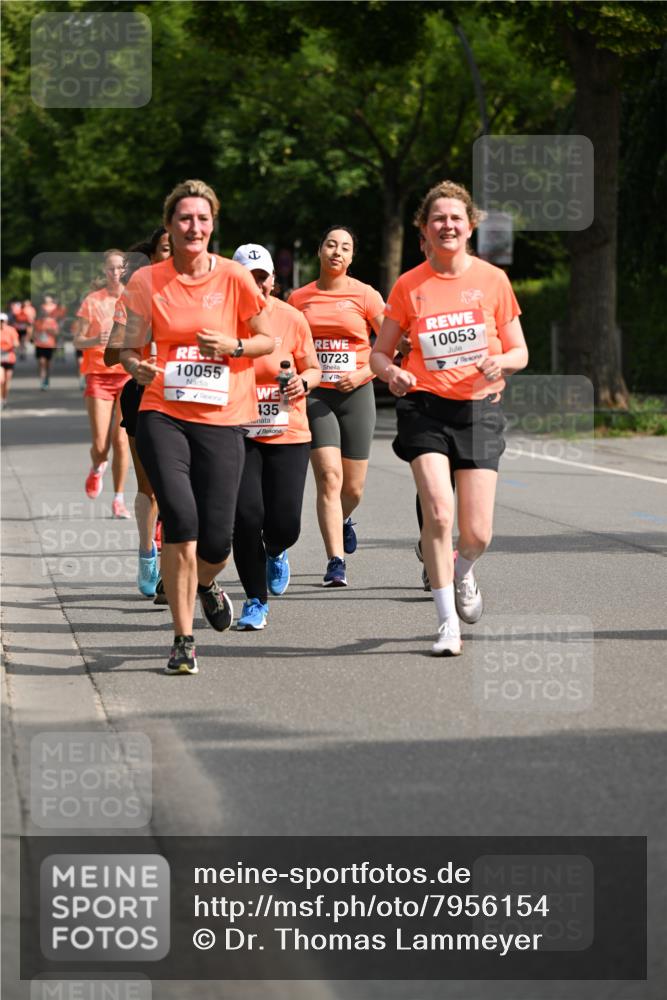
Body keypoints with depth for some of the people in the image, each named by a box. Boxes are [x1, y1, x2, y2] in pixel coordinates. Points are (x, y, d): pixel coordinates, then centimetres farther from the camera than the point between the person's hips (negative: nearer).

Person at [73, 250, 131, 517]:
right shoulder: (92, 301, 1)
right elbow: (77, 340, 1)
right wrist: (95, 340, -20)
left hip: (128, 376, 0)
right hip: (98, 375, 0)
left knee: (120, 440, -4)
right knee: (100, 444, -6)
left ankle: (119, 500, 7)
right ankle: (97, 468, 30)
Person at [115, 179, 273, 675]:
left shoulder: (234, 277, 0)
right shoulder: (147, 282, 3)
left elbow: (267, 340, 9)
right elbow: (130, 347, 6)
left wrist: (232, 347, -10)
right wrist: (136, 366, -16)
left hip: (221, 419, 0)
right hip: (163, 415, 0)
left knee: (216, 540, -4)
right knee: (180, 519, -18)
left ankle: (205, 583, 36)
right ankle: (183, 639, -6)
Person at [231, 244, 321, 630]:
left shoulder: (292, 318, -1)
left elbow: (313, 368, 9)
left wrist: (303, 382, -12)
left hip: (288, 435, 1)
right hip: (238, 433, -1)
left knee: (285, 524, -6)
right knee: (247, 515, -15)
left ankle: (275, 553, 35)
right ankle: (256, 602, 4)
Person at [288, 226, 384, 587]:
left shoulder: (365, 295, 1)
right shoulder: (299, 298, 7)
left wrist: (362, 375, -11)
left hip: (355, 394, 0)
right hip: (315, 394, 0)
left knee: (353, 487, 6)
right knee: (329, 477, -15)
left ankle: (342, 519, 43)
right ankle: (335, 563, -16)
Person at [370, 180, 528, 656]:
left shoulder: (493, 280, 2)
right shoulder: (409, 286, 2)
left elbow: (520, 352, 8)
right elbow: (379, 352, 9)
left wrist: (502, 362, -15)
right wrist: (392, 373, -13)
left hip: (479, 408, 1)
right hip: (425, 407, -1)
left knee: (477, 533, -3)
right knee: (438, 511, -18)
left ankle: (464, 571, 35)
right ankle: (447, 621, -5)